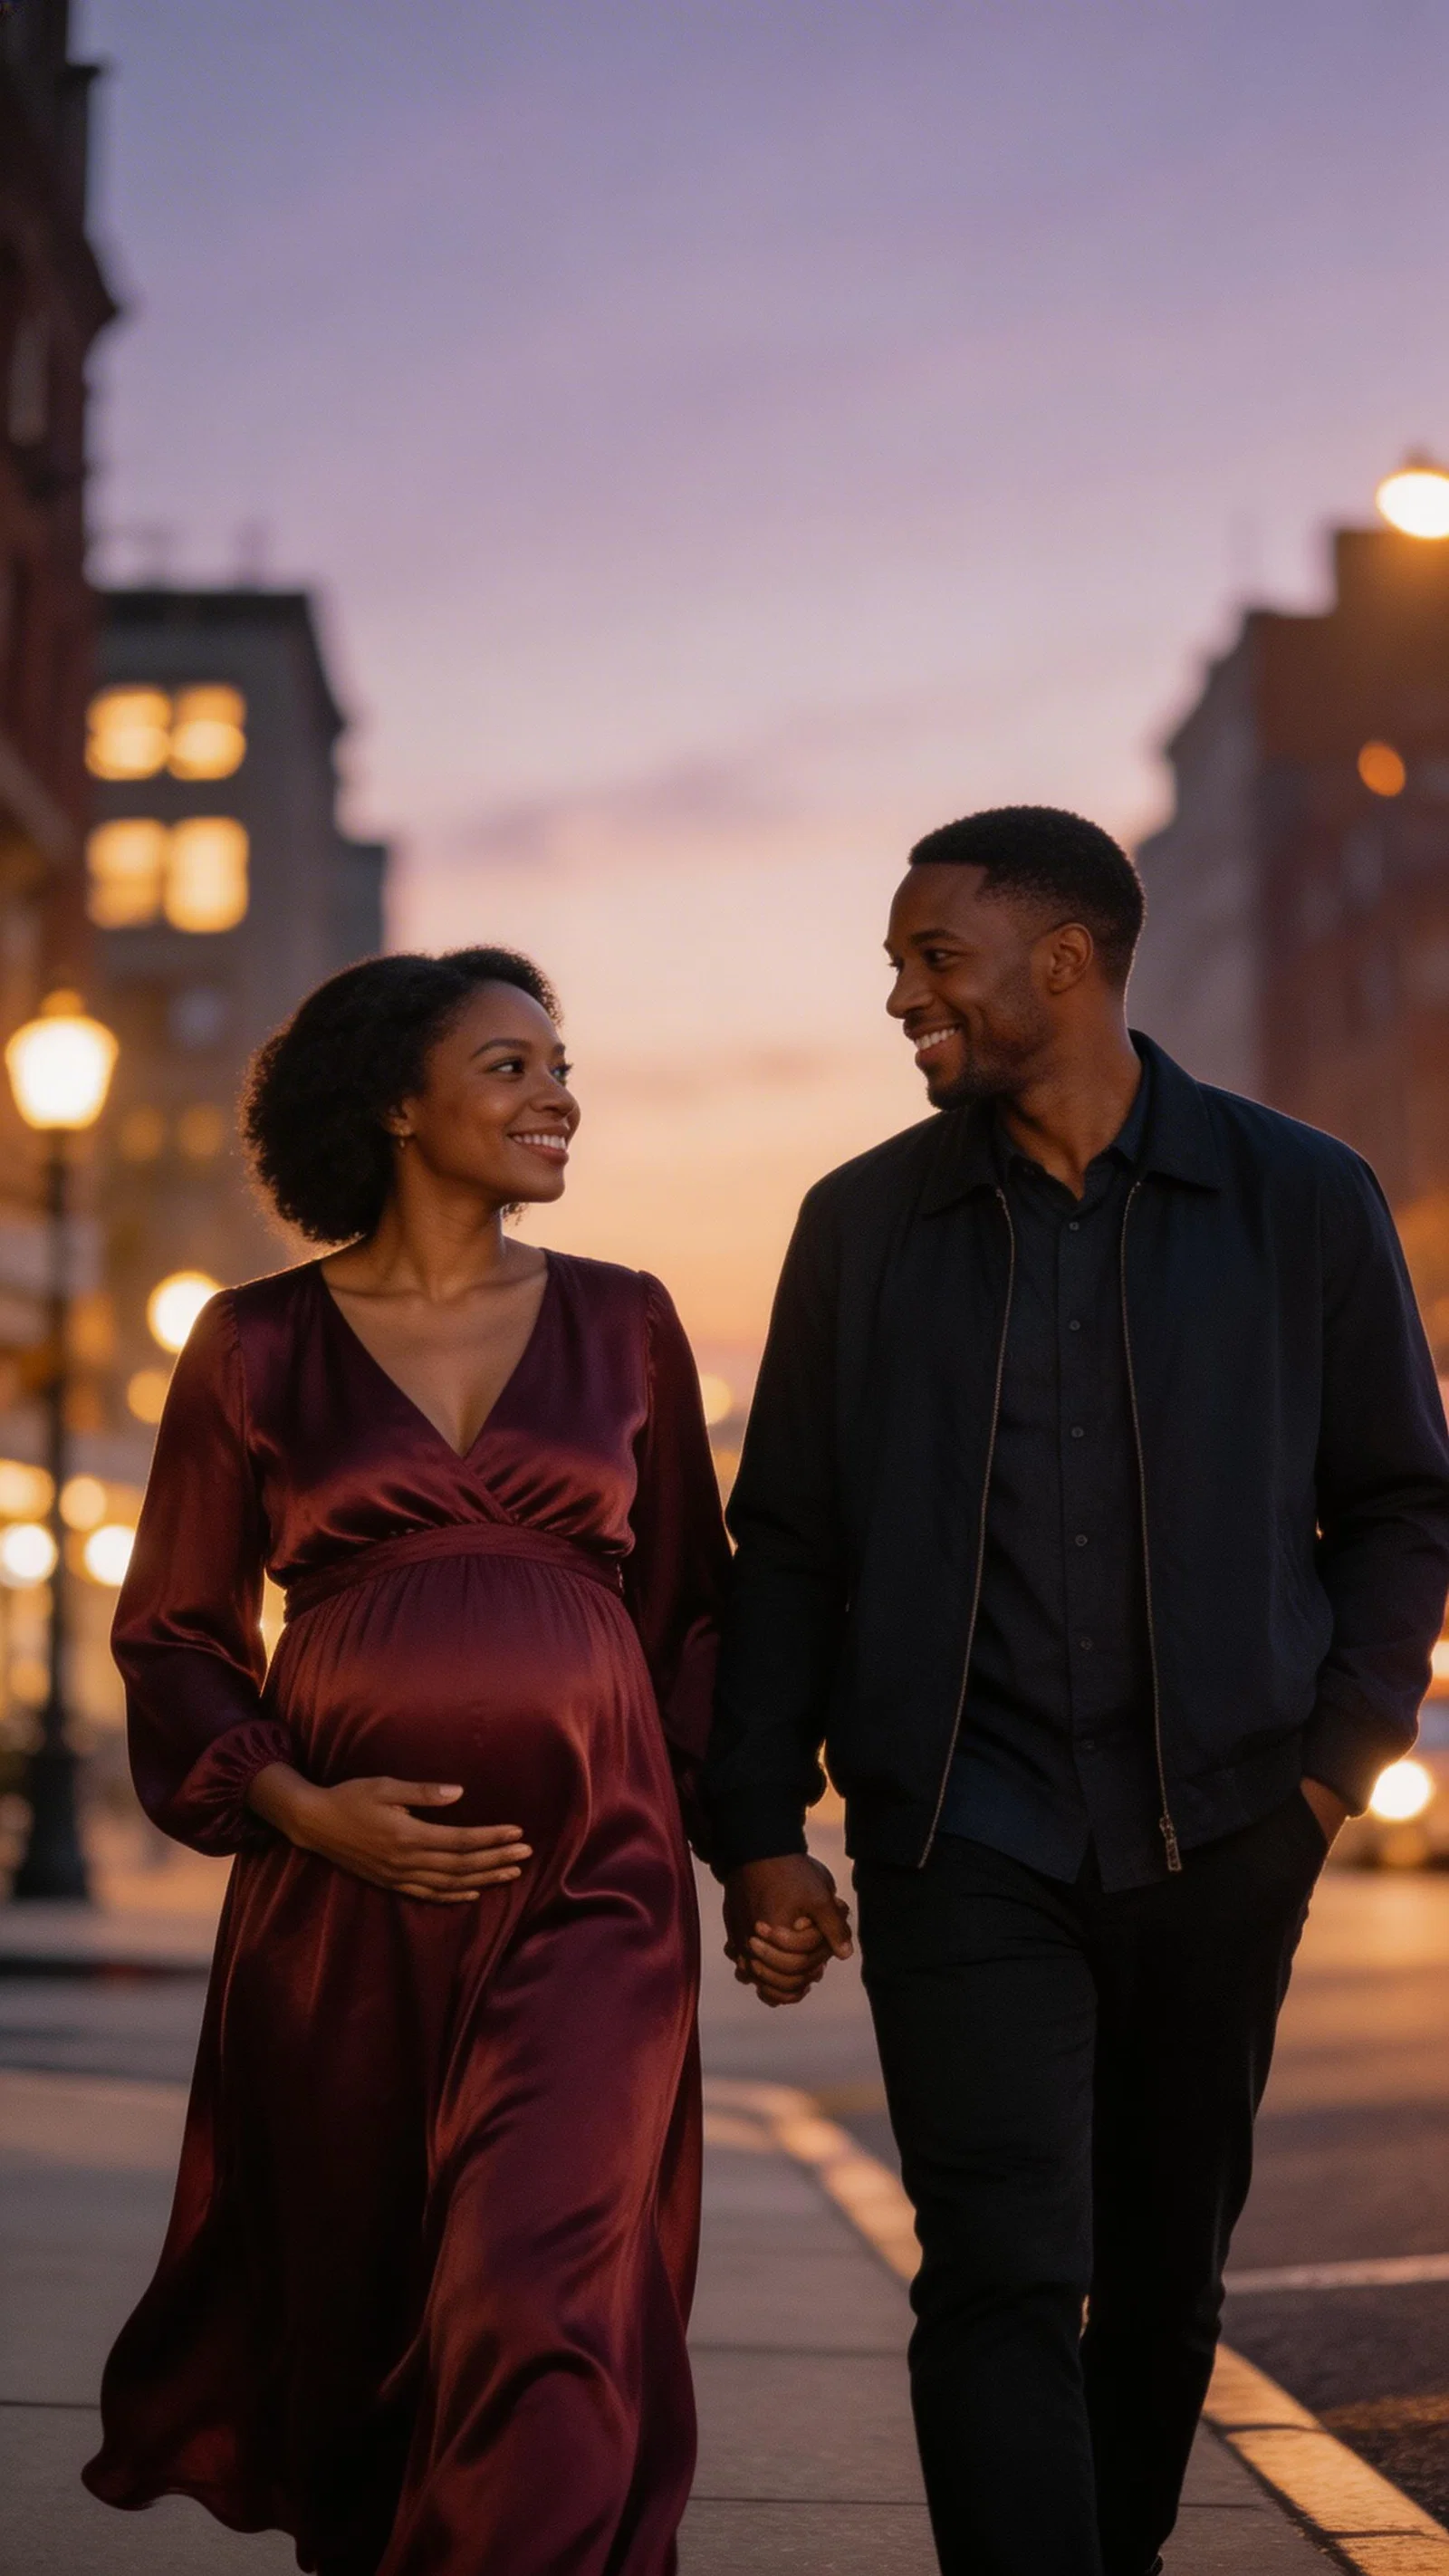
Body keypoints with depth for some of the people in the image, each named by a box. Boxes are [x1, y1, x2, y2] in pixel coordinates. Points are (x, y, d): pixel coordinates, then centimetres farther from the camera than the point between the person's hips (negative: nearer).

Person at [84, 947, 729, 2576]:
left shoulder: (622, 1326, 10)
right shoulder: (258, 1344, 4)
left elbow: (689, 1610, 16)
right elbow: (174, 1637, 6)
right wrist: (303, 1810, -9)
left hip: (587, 1882, 0)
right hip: (344, 1891, 0)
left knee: (544, 2308, -14)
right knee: (353, 2311, 9)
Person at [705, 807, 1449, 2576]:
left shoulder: (1301, 1200, 3)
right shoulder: (864, 1224, 5)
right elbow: (785, 1549, 8)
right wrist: (758, 1830, 1)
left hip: (1219, 1842, 1)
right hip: (963, 1838, -1)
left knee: (1163, 2282, 12)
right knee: (1003, 2278, -12)